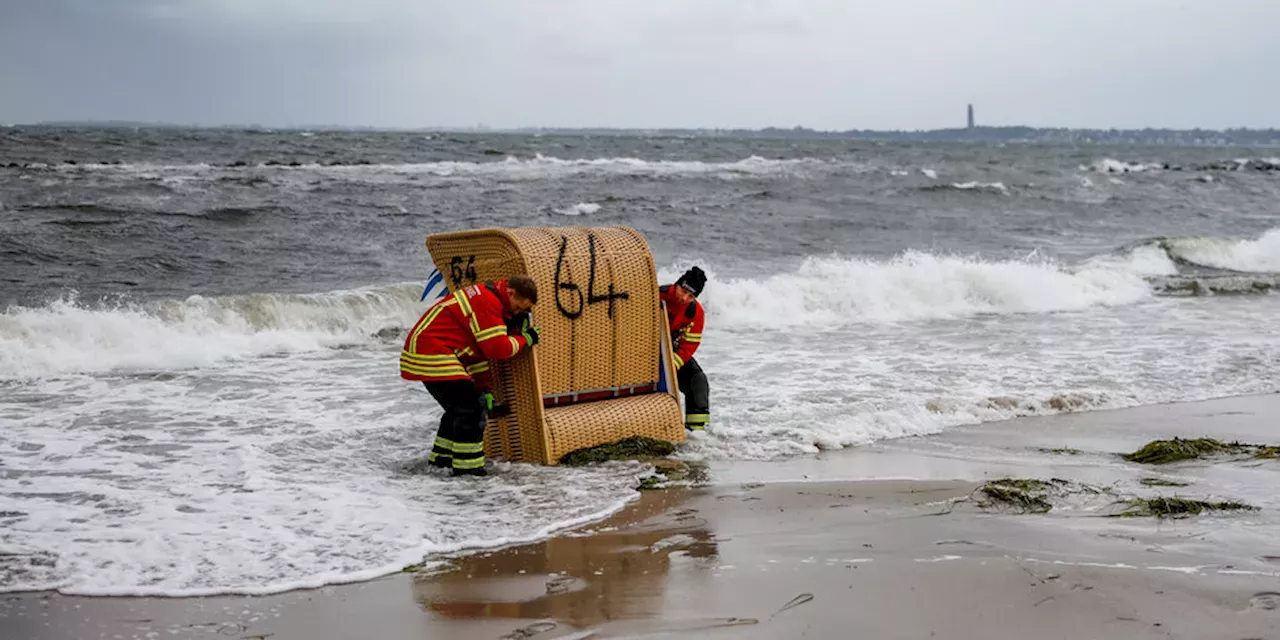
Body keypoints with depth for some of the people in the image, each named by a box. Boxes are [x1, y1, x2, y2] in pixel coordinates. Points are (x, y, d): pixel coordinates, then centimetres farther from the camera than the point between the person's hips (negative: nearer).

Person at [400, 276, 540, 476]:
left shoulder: (487, 299, 17)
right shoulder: (487, 302, -17)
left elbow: (480, 350, 21)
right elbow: (497, 348, -20)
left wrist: (485, 389, 17)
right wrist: (524, 340, -2)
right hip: (431, 352, -11)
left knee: (460, 405, 21)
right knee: (470, 405, -11)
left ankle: (442, 455, 33)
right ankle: (467, 465, -7)